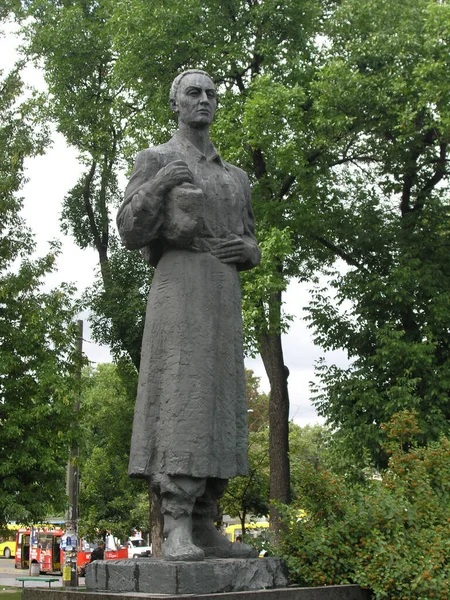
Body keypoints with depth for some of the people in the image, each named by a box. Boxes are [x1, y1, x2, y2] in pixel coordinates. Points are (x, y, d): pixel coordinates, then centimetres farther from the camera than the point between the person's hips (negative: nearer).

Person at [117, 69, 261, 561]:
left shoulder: (235, 177, 26)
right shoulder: (154, 161, 8)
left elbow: (249, 250, 27)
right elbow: (131, 234, -4)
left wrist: (247, 251, 0)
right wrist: (158, 186, -22)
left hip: (224, 295, 6)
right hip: (177, 286, -6)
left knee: (216, 409, -1)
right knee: (180, 401, -18)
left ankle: (203, 528, 2)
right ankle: (175, 531, -19)